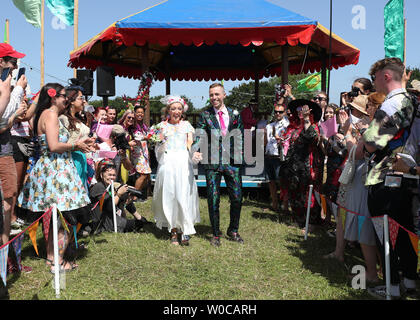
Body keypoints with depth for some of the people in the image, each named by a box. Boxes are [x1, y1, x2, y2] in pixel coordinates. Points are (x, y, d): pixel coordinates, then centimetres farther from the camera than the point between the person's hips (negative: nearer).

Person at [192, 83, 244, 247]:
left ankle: (233, 231, 26)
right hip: (212, 162, -1)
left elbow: (240, 137, 10)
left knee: (237, 198, 5)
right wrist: (195, 150, -26)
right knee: (213, 200, 3)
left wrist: (239, 156, -1)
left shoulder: (235, 115, 8)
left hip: (232, 161, 2)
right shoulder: (205, 115, 3)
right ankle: (216, 234, 19)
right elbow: (199, 135, -7)